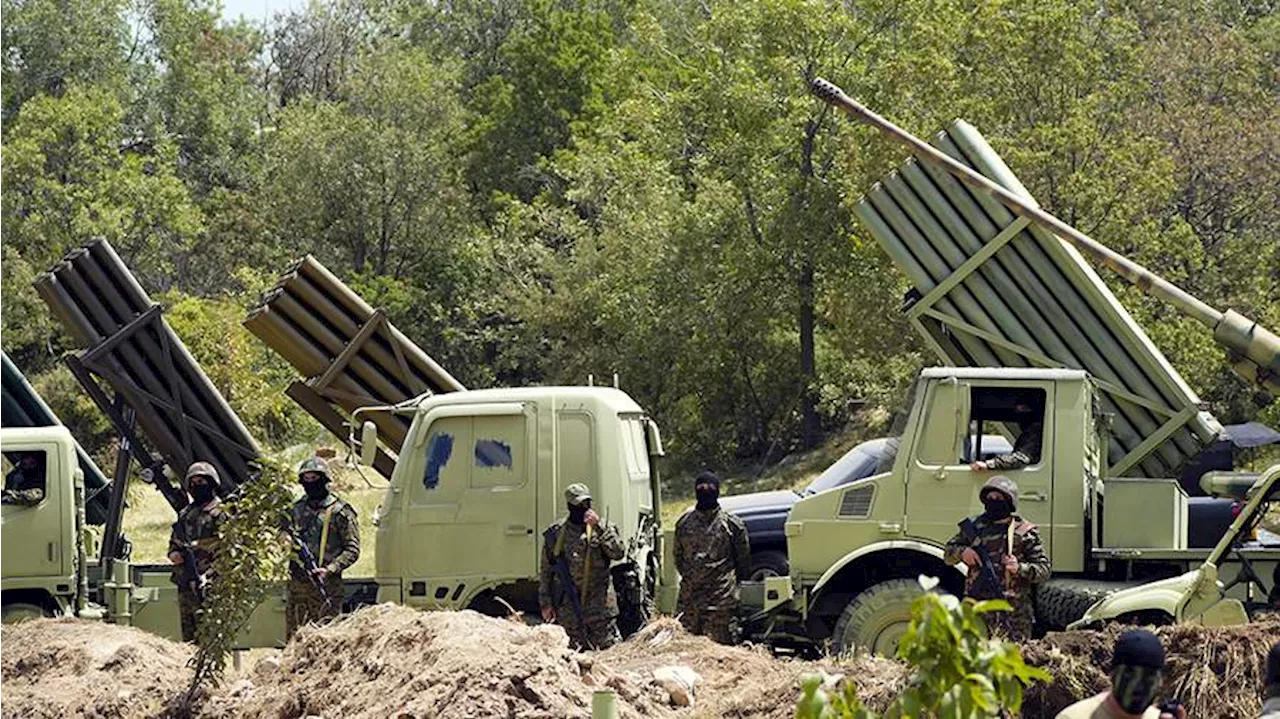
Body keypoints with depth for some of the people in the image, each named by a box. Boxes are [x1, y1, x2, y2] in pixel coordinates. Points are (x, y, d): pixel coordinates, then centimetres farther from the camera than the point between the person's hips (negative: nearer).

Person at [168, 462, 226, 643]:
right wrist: (173, 553, 4)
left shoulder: (221, 514, -5)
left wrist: (207, 575, -19)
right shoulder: (185, 514, 18)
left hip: (208, 584, -8)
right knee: (188, 633, 9)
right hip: (185, 584, 8)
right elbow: (173, 541, 29)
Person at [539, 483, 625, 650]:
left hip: (599, 602, -2)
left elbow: (618, 553, -12)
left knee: (608, 645, -10)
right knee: (579, 649, 5)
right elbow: (546, 570, 11)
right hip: (570, 604, 2)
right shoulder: (555, 534, 6)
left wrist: (600, 526, -18)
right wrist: (545, 603, 8)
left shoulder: (602, 529, 3)